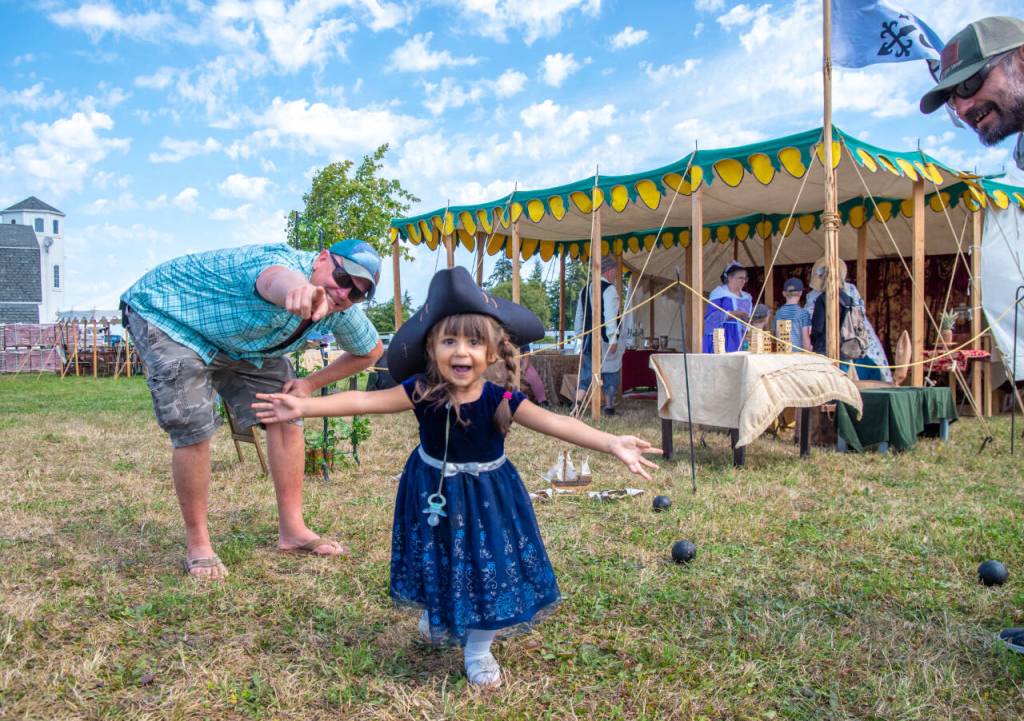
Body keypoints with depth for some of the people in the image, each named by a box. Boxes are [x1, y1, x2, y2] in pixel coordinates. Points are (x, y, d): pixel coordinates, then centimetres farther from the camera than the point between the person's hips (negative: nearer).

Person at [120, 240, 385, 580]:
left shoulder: (342, 311, -15)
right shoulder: (284, 260, -39)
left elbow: (371, 351, 4)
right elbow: (276, 278, -66)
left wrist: (309, 383, -5)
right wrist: (298, 290, -92)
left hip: (237, 340, 7)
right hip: (165, 313, -7)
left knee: (286, 415, -3)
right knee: (193, 431, -17)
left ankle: (292, 530, 9)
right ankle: (197, 544, 3)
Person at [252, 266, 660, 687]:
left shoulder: (500, 400, -24)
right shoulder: (422, 391, -21)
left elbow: (554, 423, -33)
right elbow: (364, 401, -21)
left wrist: (612, 444, -44)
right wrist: (303, 407, -28)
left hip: (487, 495, -1)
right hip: (434, 491, 1)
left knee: (488, 566, 5)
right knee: (438, 560, 18)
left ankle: (479, 649, 30)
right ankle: (436, 617, 52)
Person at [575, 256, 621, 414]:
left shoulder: (585, 289, 13)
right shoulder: (609, 289, -9)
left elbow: (579, 315, 17)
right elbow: (610, 316, -17)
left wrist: (580, 335, 23)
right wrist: (613, 339, -18)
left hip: (588, 338, 6)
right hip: (605, 339, -6)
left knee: (586, 372, 9)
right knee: (610, 372, 5)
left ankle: (577, 403, -3)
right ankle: (608, 406, 10)